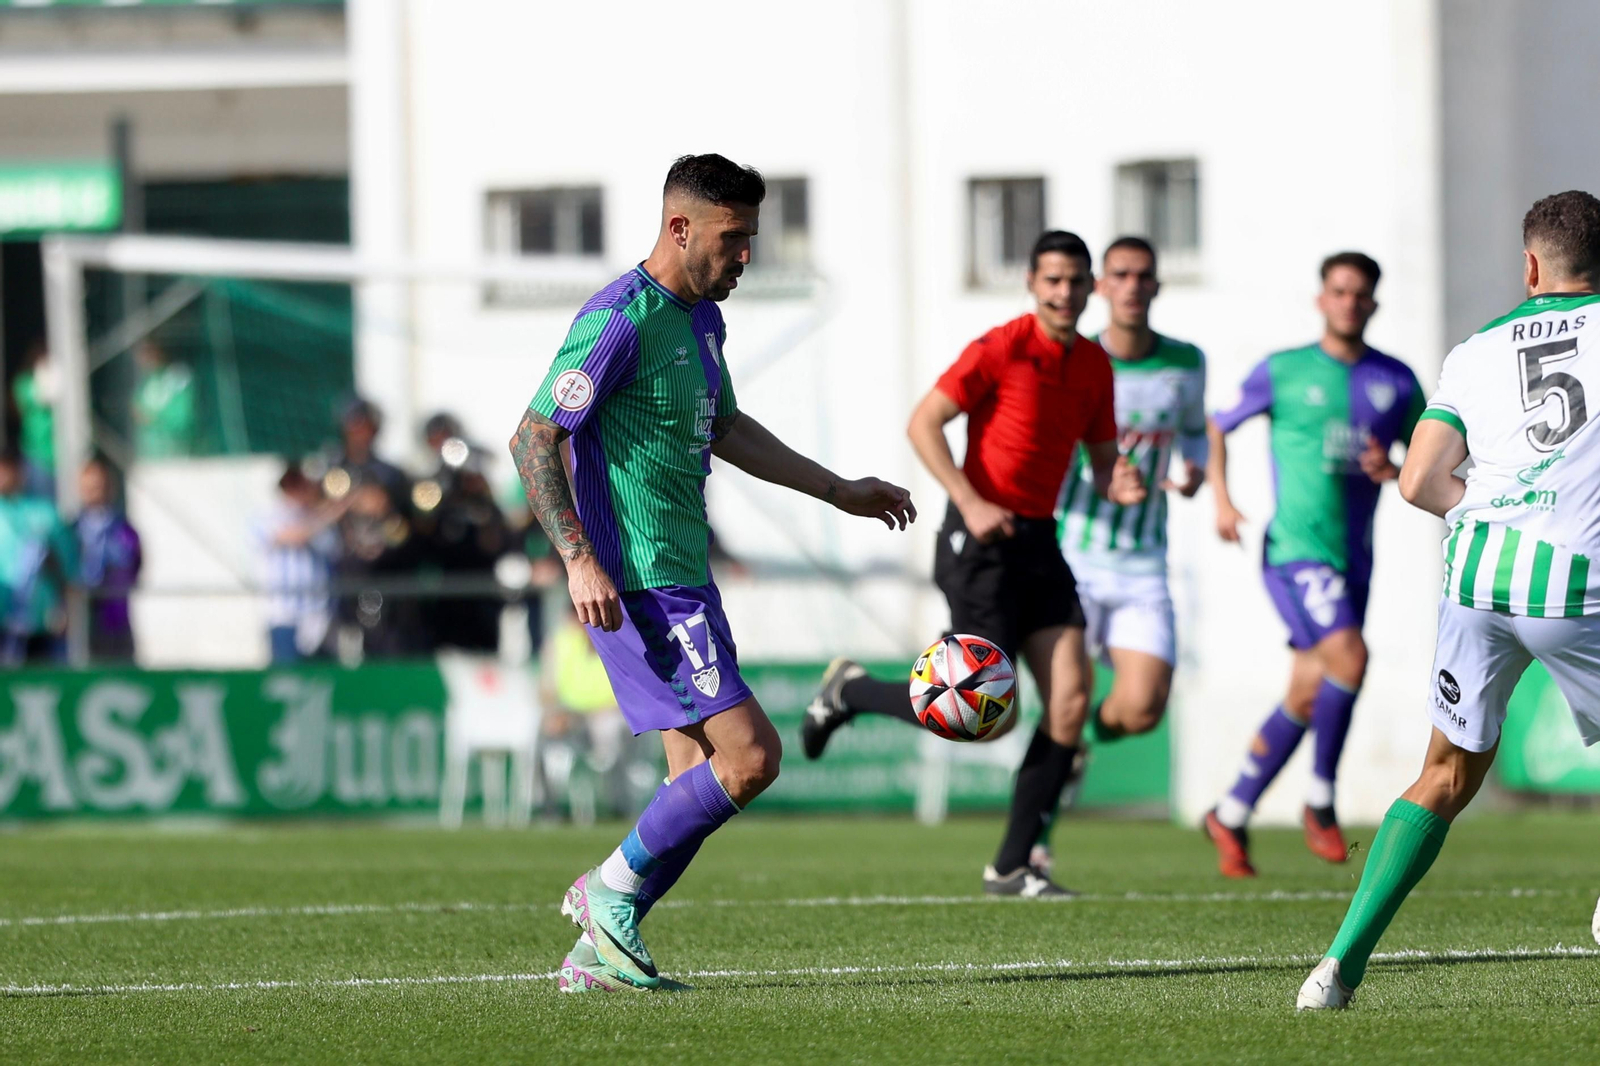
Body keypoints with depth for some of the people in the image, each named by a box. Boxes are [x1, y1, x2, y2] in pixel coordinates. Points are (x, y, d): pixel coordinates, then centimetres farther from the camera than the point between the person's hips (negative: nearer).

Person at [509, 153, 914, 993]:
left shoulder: (702, 317, 14)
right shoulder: (620, 321, -16)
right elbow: (533, 438, -17)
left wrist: (839, 492, 31)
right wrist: (580, 559, -24)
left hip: (683, 577, 10)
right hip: (637, 583, -10)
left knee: (702, 781, 8)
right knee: (750, 754, -14)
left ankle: (598, 954, 12)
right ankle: (612, 889, 0)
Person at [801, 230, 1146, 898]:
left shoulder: (1094, 366, 10)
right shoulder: (1001, 349, -11)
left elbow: (1101, 462, 18)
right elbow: (923, 424, -11)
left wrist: (1121, 486, -6)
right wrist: (970, 503, -20)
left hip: (1039, 541, 7)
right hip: (982, 541, -7)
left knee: (1071, 697, -5)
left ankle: (1012, 866, 3)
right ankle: (849, 692, 15)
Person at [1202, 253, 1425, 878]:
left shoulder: (1396, 382, 9)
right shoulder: (1282, 373, 0)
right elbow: (1216, 428, 12)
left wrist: (1393, 472, -8)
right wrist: (1221, 501, -2)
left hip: (1353, 561, 5)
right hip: (1295, 549, -5)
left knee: (1307, 697, 7)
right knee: (1348, 656, -26)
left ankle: (1230, 816, 21)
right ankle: (1320, 801, -11)